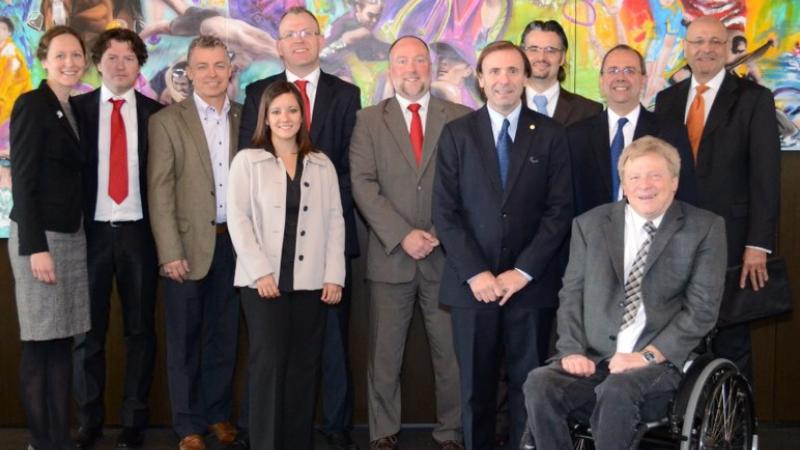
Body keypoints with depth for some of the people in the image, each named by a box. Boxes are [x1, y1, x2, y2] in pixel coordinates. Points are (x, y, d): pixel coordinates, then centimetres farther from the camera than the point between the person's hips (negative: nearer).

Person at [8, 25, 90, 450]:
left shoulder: (75, 109, 14)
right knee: (39, 344, -1)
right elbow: (23, 179, -14)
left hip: (73, 236, 7)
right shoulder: (32, 104, -8)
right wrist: (35, 247, -19)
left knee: (63, 343, 9)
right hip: (40, 236, -7)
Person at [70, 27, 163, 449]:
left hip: (138, 232, 0)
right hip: (91, 231, 0)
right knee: (88, 330, 7)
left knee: (140, 329, 8)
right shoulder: (77, 108, 4)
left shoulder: (156, 113, 4)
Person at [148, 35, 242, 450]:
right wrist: (170, 253, -13)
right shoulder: (166, 121, -2)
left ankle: (218, 413, 26)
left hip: (235, 243, 3)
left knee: (224, 335, 12)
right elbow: (160, 192, -7)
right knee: (184, 339, 6)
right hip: (189, 244, -3)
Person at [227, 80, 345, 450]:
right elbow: (238, 218, -3)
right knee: (269, 363, -4)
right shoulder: (247, 160, 4)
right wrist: (260, 271, -11)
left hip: (311, 281, 3)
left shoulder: (322, 165, 12)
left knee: (304, 365, 5)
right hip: (265, 280, -2)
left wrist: (334, 275, -1)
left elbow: (334, 221, 8)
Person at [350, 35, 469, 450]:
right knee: (384, 354, 5)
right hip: (390, 256, 0)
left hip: (446, 255, 0)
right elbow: (363, 184, -3)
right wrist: (402, 236, -13)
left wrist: (441, 234, -9)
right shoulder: (369, 120, 7)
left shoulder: (460, 118, 7)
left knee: (451, 352, 4)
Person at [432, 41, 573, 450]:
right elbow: (445, 211, 0)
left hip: (529, 283, 0)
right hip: (472, 282, 0)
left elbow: (559, 210, -1)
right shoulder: (456, 134, 5)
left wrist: (523, 271, -9)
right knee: (475, 385, 7)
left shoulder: (550, 134, 5)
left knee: (528, 383, 6)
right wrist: (474, 273, -10)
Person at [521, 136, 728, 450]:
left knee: (617, 390, -35)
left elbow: (702, 308, -2)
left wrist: (649, 355, -13)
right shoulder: (590, 224, 14)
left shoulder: (705, 229, 5)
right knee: (539, 385, -28)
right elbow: (571, 294, 12)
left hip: (661, 361, -2)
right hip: (593, 357, 3)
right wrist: (572, 350, -6)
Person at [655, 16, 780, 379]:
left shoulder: (754, 99, -1)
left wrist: (758, 245, -14)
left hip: (730, 240, -3)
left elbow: (765, 176, -7)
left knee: (730, 343, 7)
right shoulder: (667, 99, 11)